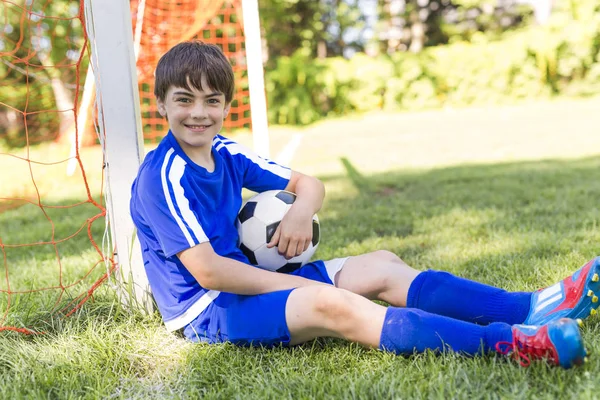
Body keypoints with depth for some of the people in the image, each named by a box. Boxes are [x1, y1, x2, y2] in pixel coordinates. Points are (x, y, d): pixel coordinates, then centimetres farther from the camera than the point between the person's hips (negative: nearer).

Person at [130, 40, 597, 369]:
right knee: (330, 304, -33)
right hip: (208, 312, -8)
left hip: (249, 281, 9)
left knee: (380, 265, -5)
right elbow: (208, 272, -22)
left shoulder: (224, 153, 8)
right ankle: (508, 343, -46)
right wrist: (305, 287, -19)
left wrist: (302, 208, -14)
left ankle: (529, 307, -15)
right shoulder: (163, 177, -17)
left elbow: (308, 183, 12)